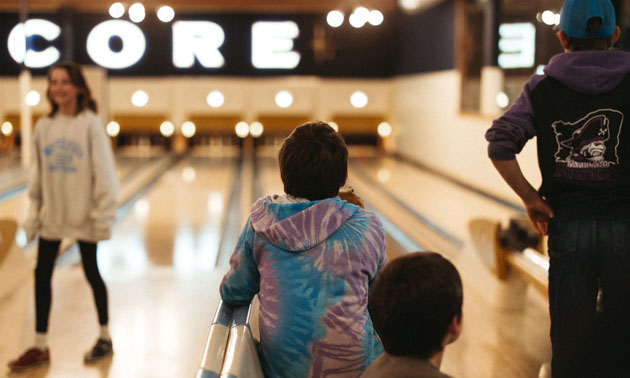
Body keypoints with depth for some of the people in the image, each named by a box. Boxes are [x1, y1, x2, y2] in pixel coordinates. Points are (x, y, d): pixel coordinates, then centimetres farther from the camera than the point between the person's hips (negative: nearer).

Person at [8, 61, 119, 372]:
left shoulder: (90, 124, -11)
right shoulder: (43, 127, 2)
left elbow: (103, 172, -11)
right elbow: (37, 174, 7)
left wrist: (104, 214, -14)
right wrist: (33, 213, 6)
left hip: (83, 215, -4)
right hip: (52, 215, 4)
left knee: (91, 273, 8)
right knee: (41, 275, 4)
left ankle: (105, 337, 26)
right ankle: (40, 346, 15)